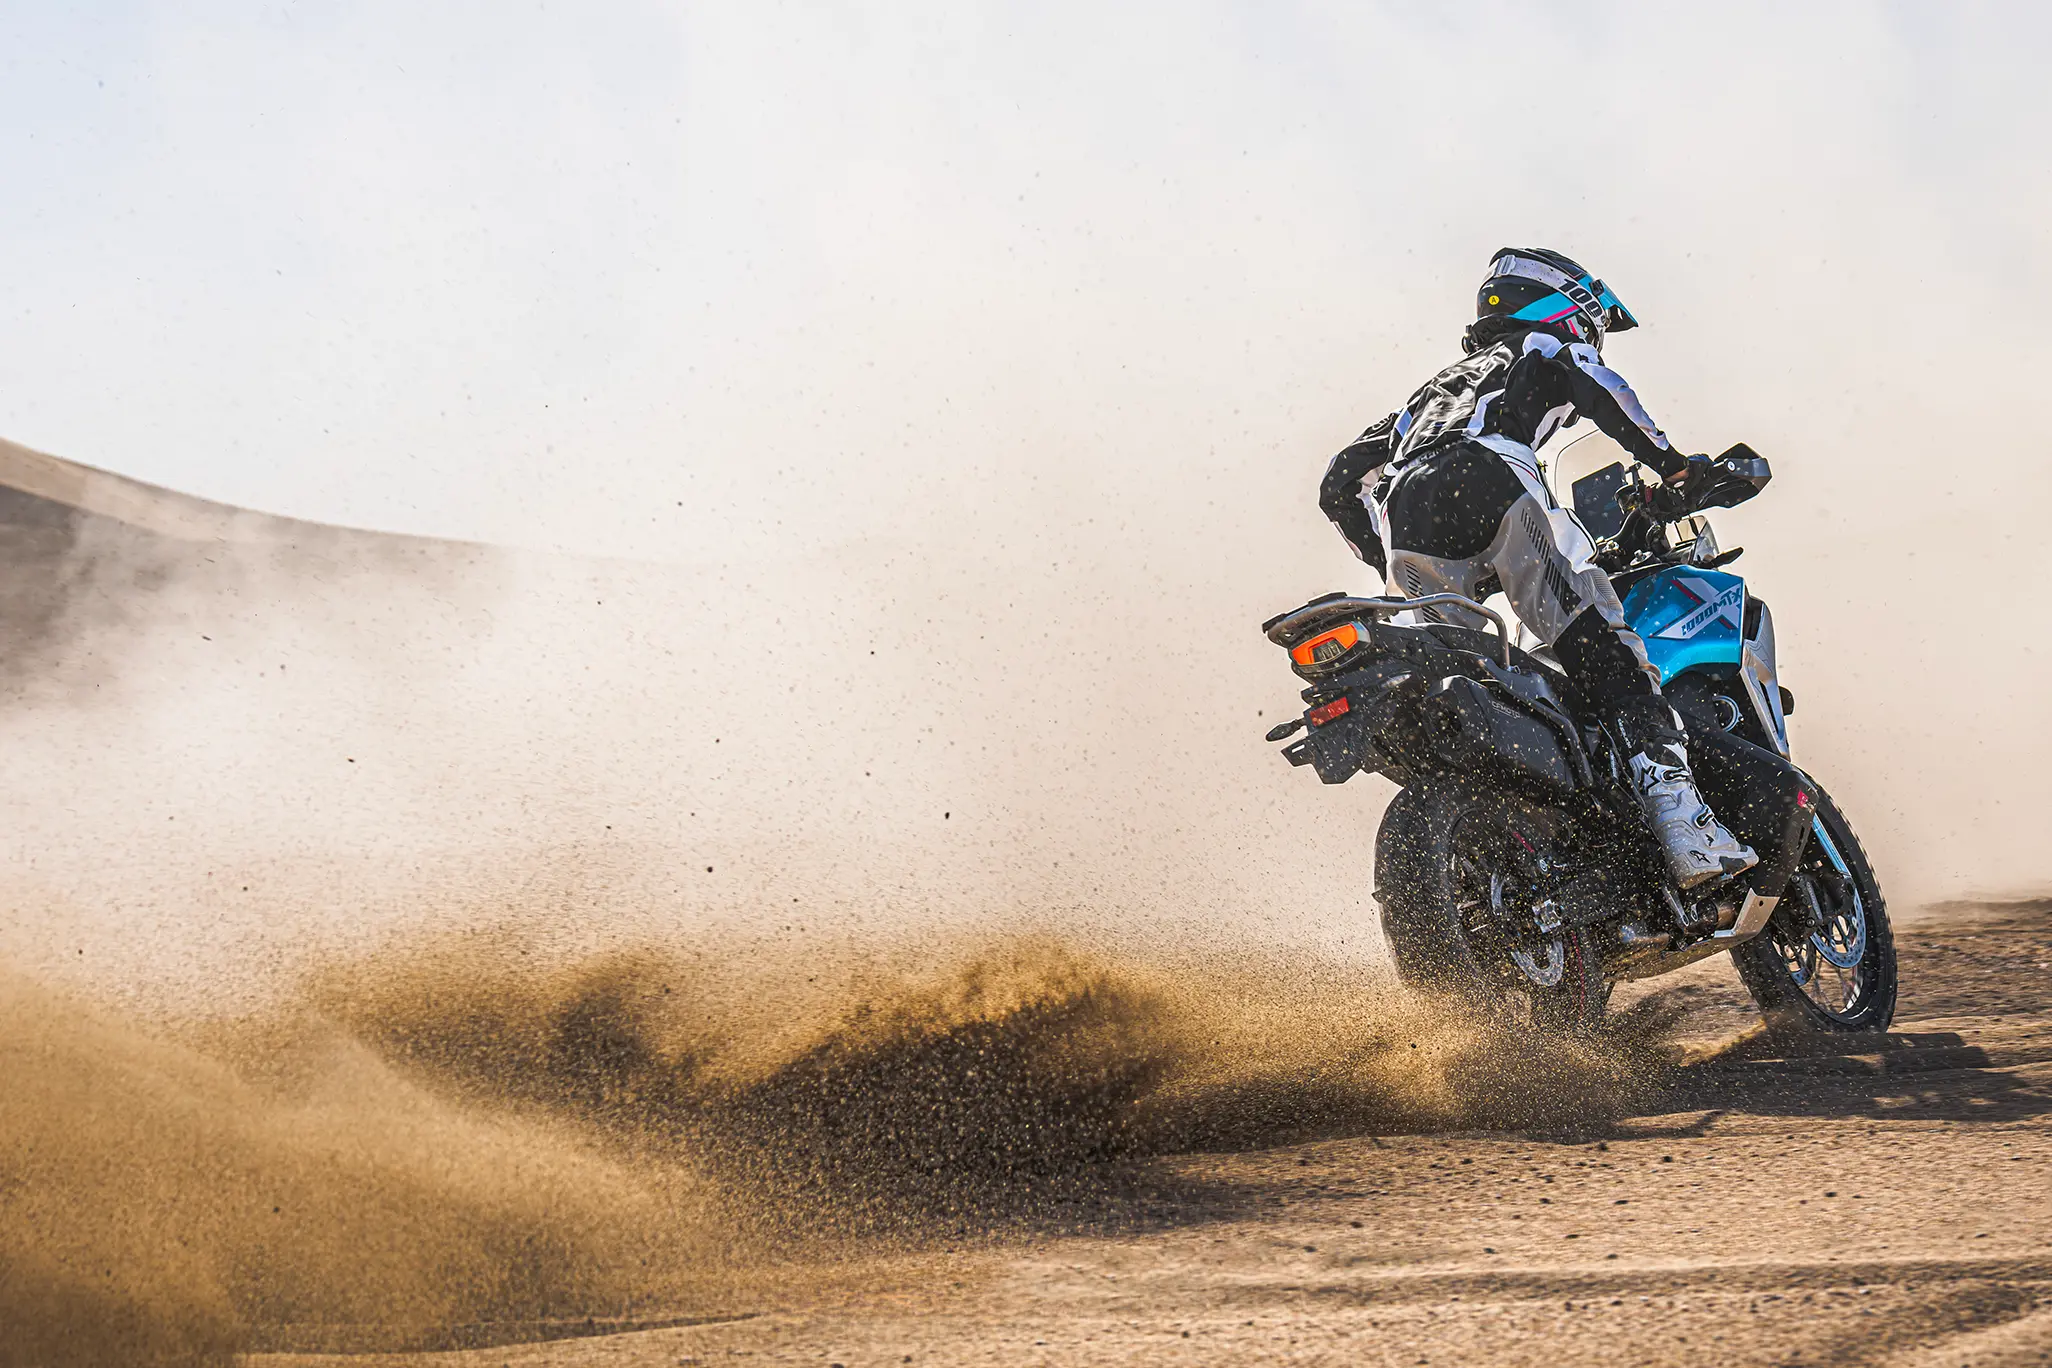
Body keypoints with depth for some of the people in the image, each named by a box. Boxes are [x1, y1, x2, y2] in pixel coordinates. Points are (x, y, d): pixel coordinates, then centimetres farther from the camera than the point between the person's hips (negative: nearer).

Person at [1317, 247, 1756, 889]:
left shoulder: (1438, 384, 44)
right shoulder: (1546, 349, 28)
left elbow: (1341, 485, 39)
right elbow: (1592, 381, 2)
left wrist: (1399, 575, 41)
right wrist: (1673, 467, 5)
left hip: (1402, 525, 5)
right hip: (1493, 486, -5)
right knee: (1600, 650, -10)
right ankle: (1677, 817, -26)